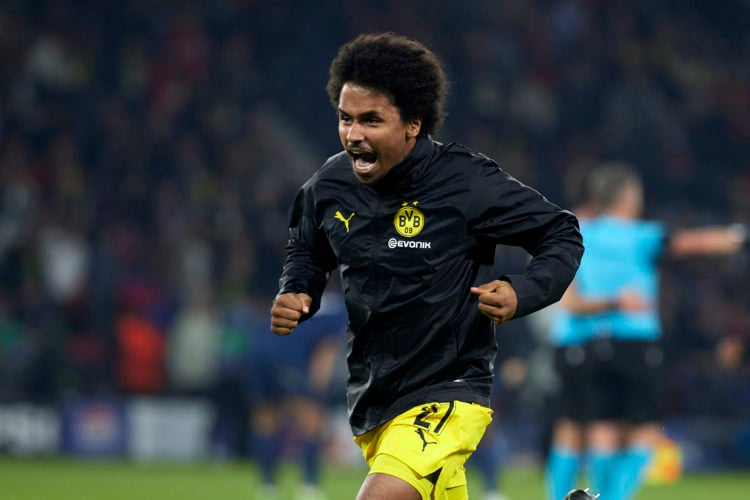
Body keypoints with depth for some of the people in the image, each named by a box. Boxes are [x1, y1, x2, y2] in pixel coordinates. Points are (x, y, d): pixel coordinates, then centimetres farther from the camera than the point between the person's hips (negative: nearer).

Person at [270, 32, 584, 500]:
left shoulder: (466, 181, -16)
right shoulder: (329, 186, -1)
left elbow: (563, 235, -5)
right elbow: (307, 253, 20)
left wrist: (521, 293, -22)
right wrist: (296, 295, -2)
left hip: (447, 396, -7)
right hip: (371, 400, 7)